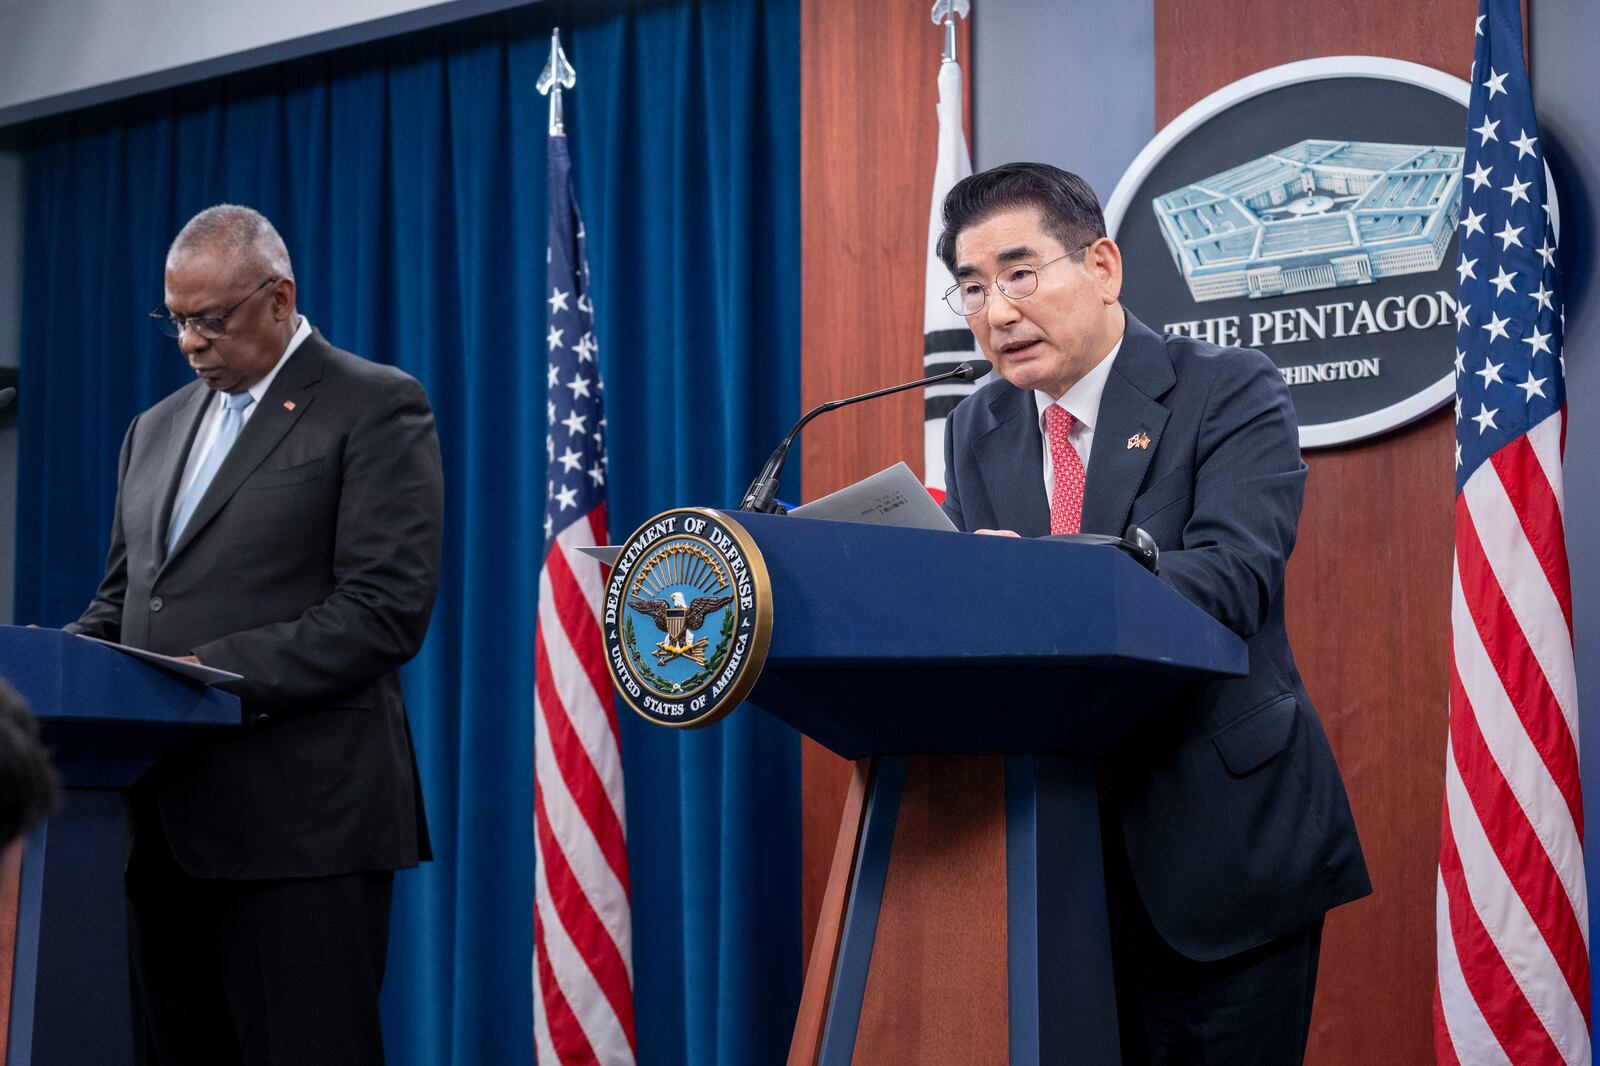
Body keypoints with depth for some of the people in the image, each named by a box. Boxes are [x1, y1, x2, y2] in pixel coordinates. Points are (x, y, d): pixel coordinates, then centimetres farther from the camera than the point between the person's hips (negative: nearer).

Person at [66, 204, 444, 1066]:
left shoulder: (377, 409, -3)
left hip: (301, 826, -7)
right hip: (165, 824, 7)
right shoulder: (156, 429, 21)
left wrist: (223, 674, -20)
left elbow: (387, 607, -13)